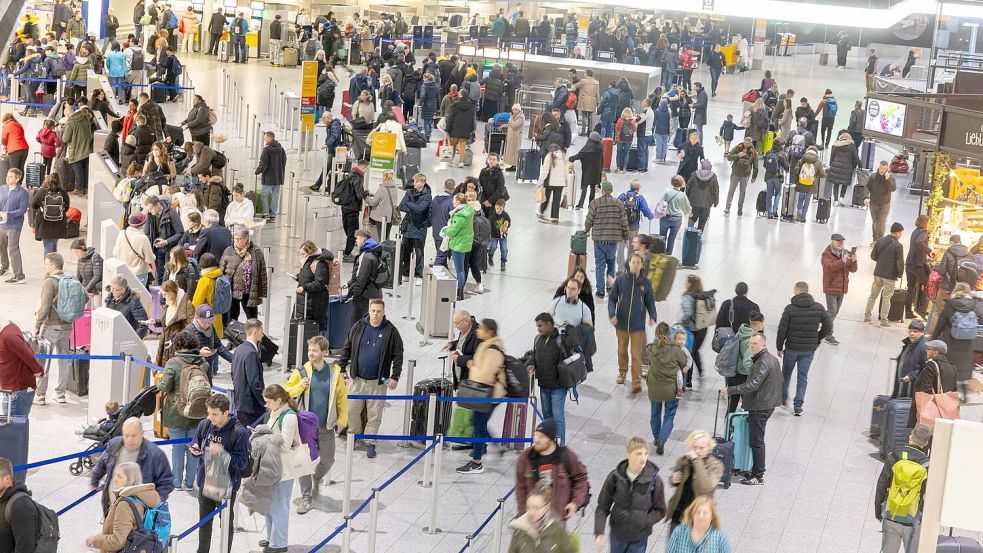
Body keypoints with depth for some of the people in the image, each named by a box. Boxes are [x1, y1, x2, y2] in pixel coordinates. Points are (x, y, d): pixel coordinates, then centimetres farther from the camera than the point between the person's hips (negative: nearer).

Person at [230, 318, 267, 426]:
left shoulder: (238, 349, 9)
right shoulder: (251, 353, -20)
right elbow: (254, 382, -23)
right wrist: (265, 403, -15)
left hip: (239, 404, 10)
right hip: (251, 405, -10)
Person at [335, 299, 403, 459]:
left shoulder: (391, 331, -4)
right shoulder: (358, 327, 1)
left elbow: (398, 355, -2)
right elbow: (347, 349, 9)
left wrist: (395, 377, -7)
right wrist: (341, 368, 4)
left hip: (378, 381, -2)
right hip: (357, 378, 2)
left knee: (374, 414, 3)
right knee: (352, 409, 6)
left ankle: (370, 442, 15)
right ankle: (354, 435, 27)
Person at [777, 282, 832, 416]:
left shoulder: (790, 308, -13)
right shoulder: (818, 308, -6)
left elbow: (782, 329, -11)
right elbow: (828, 327, -1)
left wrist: (779, 347, 2)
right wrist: (818, 339, 14)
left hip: (791, 348, -1)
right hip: (809, 349, 1)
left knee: (786, 373, 20)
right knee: (803, 377, 9)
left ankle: (783, 398, 35)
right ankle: (798, 406, 7)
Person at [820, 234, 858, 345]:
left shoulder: (846, 253, 12)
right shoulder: (826, 254, -9)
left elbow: (853, 270, 8)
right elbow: (828, 266, -27)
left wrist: (853, 261, -14)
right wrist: (842, 261, -37)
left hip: (842, 288, 7)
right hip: (831, 287, -7)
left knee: (835, 311, 14)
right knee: (832, 311, -11)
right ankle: (828, 336, -9)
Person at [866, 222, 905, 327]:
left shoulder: (880, 241, 2)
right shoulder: (898, 245, -15)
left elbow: (873, 255, 7)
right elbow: (900, 262, -16)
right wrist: (900, 274, -1)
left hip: (878, 273, 5)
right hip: (890, 275, -5)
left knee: (873, 295, 15)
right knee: (886, 297, 3)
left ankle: (867, 316, 19)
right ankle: (884, 320, 6)